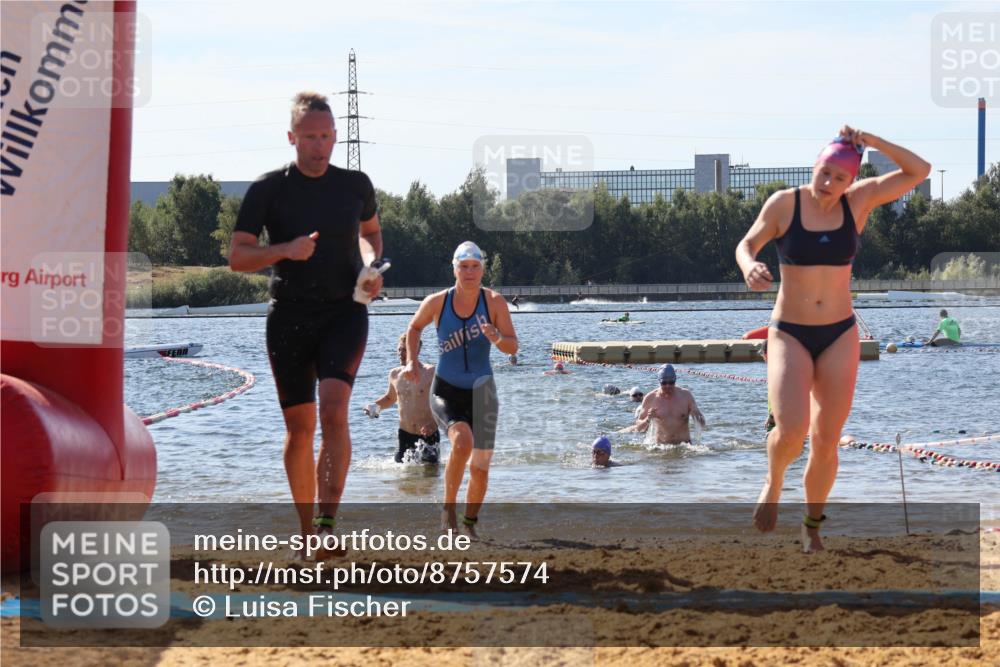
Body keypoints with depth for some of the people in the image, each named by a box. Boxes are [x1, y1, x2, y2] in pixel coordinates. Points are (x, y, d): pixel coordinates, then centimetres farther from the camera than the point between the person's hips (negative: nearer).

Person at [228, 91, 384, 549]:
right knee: (299, 427, 4)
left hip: (344, 312, 0)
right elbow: (238, 257, -2)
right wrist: (284, 250, -20)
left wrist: (371, 267, 4)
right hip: (289, 317, 0)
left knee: (334, 409, -22)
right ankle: (307, 532, 16)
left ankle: (328, 522, -27)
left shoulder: (355, 185, 5)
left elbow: (370, 232, 25)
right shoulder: (269, 189, -2)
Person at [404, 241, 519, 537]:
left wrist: (497, 339, -28)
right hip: (446, 391, -2)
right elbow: (415, 328, 14)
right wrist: (411, 361, 1)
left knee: (480, 468, 4)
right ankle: (448, 507, -13)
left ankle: (470, 523, 30)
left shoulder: (494, 302, -7)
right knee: (462, 440, -31)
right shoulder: (437, 302, -6)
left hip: (481, 392, 2)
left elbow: (513, 347, -7)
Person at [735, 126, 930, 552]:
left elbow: (919, 171, -4)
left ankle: (812, 526, 24)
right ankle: (773, 481, 10)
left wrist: (869, 141, -15)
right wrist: (750, 267, -26)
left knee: (826, 442, 3)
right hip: (789, 336, -2)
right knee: (791, 430, -24)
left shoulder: (859, 200, -2)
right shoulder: (785, 203, -7)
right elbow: (746, 245, -2)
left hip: (839, 337, 2)